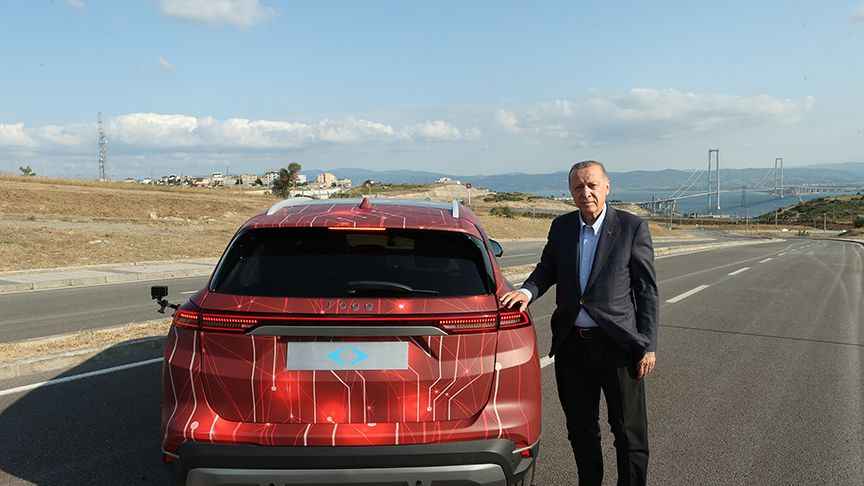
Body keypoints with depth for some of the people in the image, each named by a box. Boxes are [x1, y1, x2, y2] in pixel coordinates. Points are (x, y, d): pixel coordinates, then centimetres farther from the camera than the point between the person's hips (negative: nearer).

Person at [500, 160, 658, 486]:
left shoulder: (632, 227, -5)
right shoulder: (561, 227, 5)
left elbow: (647, 290, -4)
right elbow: (546, 271, 11)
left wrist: (648, 346, -7)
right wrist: (526, 292, -12)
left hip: (617, 344, -4)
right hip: (571, 345, 4)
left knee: (629, 431, 7)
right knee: (580, 429, 17)